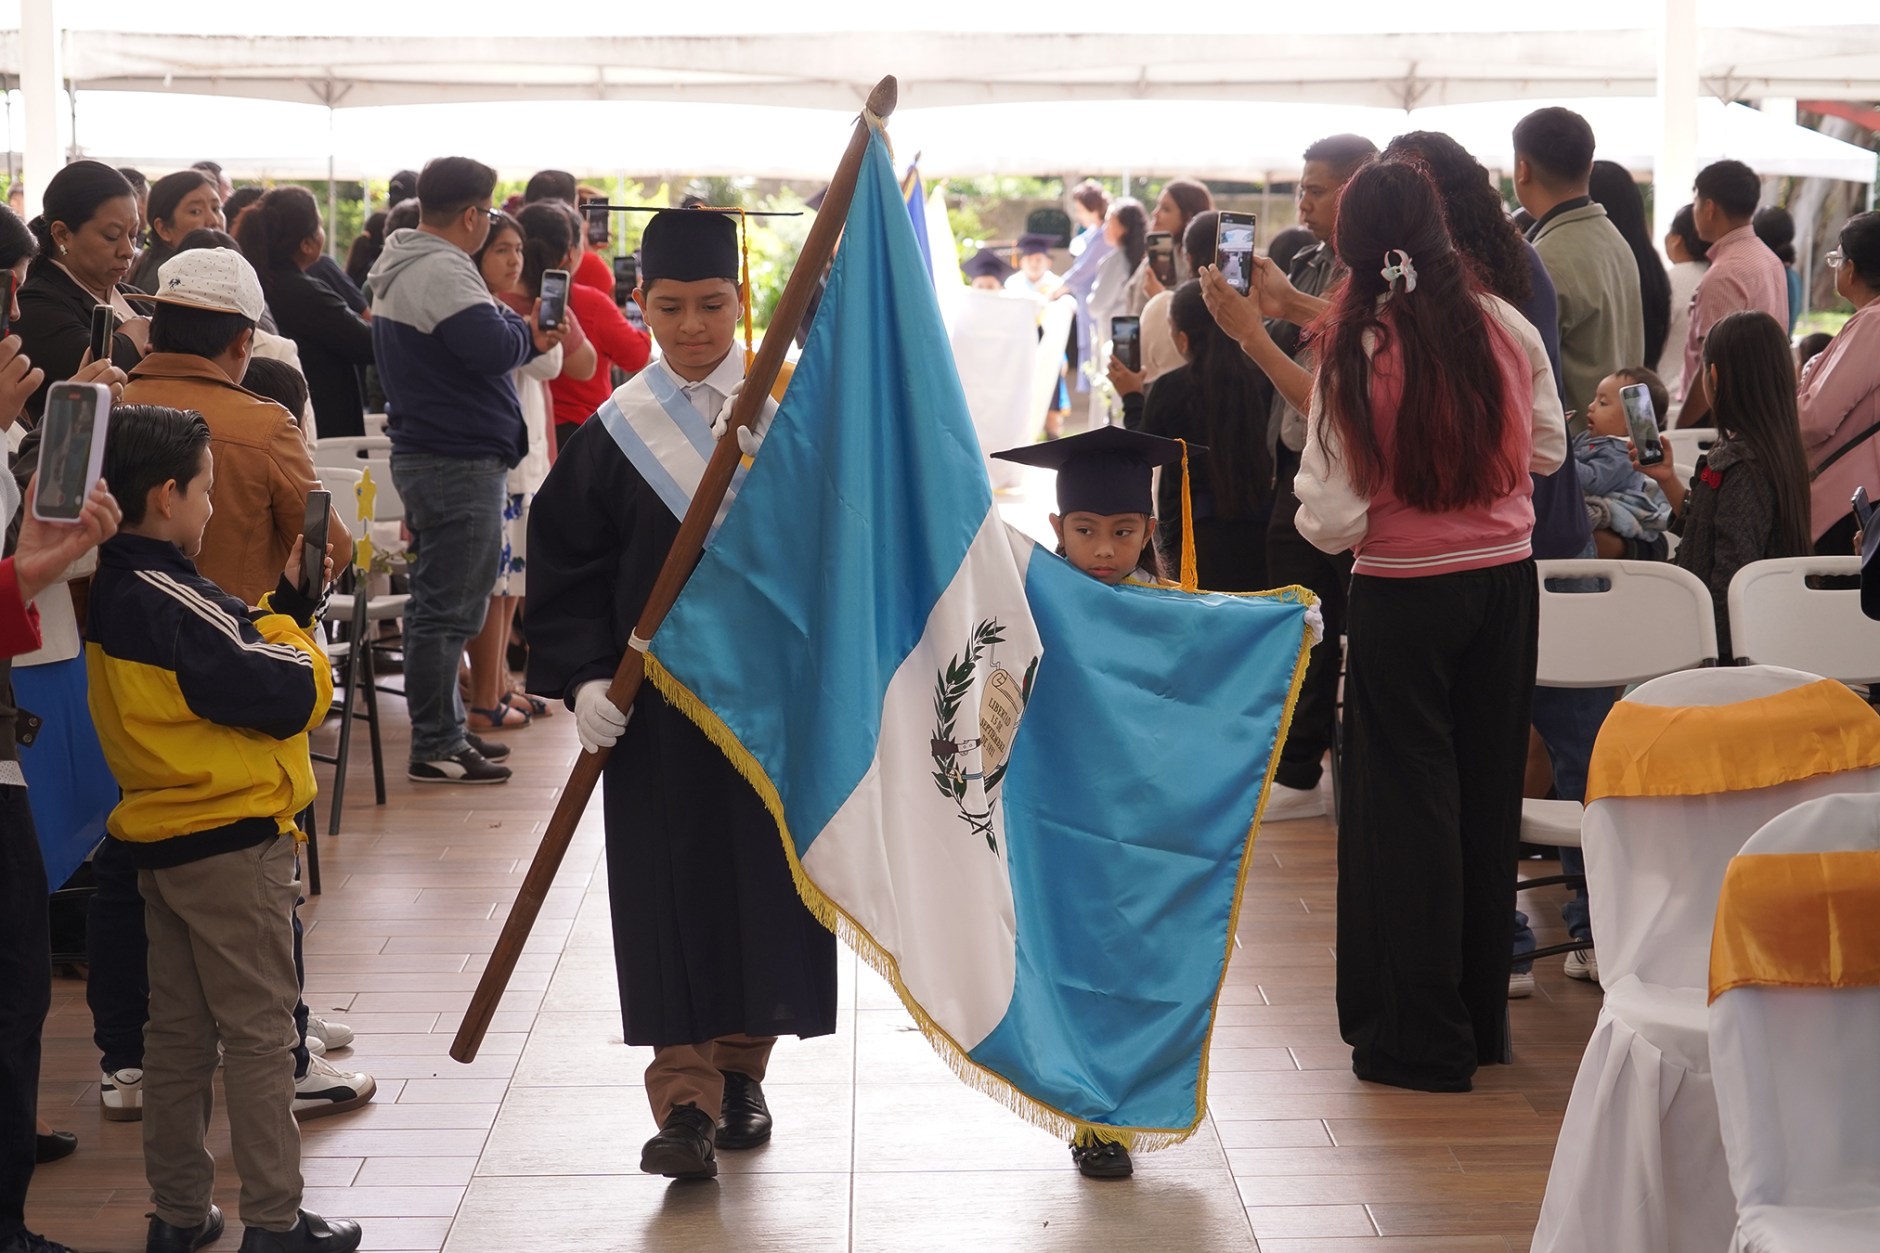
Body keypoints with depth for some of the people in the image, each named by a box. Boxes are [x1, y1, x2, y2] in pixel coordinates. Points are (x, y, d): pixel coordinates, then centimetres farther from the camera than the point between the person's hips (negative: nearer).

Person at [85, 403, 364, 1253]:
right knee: (259, 1036, 0)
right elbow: (293, 695, -18)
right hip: (231, 842, -9)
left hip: (161, 840, 9)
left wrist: (284, 605, 3)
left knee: (179, 1032, 15)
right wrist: (295, 631, -1)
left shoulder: (111, 591, 6)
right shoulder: (173, 599, -21)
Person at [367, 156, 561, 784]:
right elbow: (491, 347, -25)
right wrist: (526, 329, -5)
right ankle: (436, 747, -3)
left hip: (425, 450, 11)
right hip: (460, 461, -11)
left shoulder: (399, 268, 17)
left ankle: (442, 735, 24)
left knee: (438, 604, 16)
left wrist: (524, 340, 7)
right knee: (448, 609, -6)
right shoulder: (443, 272, -17)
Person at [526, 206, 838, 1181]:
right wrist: (583, 675, -12)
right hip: (658, 698, -1)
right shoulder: (614, 432, 1)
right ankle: (685, 1103, 0)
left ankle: (739, 1070, 24)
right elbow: (567, 565, 1)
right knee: (673, 893, -2)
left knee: (764, 880, 8)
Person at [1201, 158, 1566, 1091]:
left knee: (1407, 804, 7)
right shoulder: (1507, 328, -4)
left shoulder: (1356, 357, -14)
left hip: (1401, 597, -4)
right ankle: (1481, 1016, 26)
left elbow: (1332, 521, -14)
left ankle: (1422, 1038, 13)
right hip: (1505, 584, 4)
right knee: (1488, 795, 15)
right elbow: (1546, 448, 10)